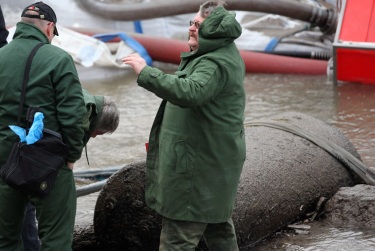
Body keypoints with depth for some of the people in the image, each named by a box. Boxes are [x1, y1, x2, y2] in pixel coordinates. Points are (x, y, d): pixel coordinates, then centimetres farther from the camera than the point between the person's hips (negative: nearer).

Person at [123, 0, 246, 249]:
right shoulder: (227, 56, 14)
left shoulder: (216, 64, -20)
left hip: (200, 163, -11)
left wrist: (146, 73, -35)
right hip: (218, 161, 11)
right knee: (219, 230, 20)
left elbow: (190, 93, -38)